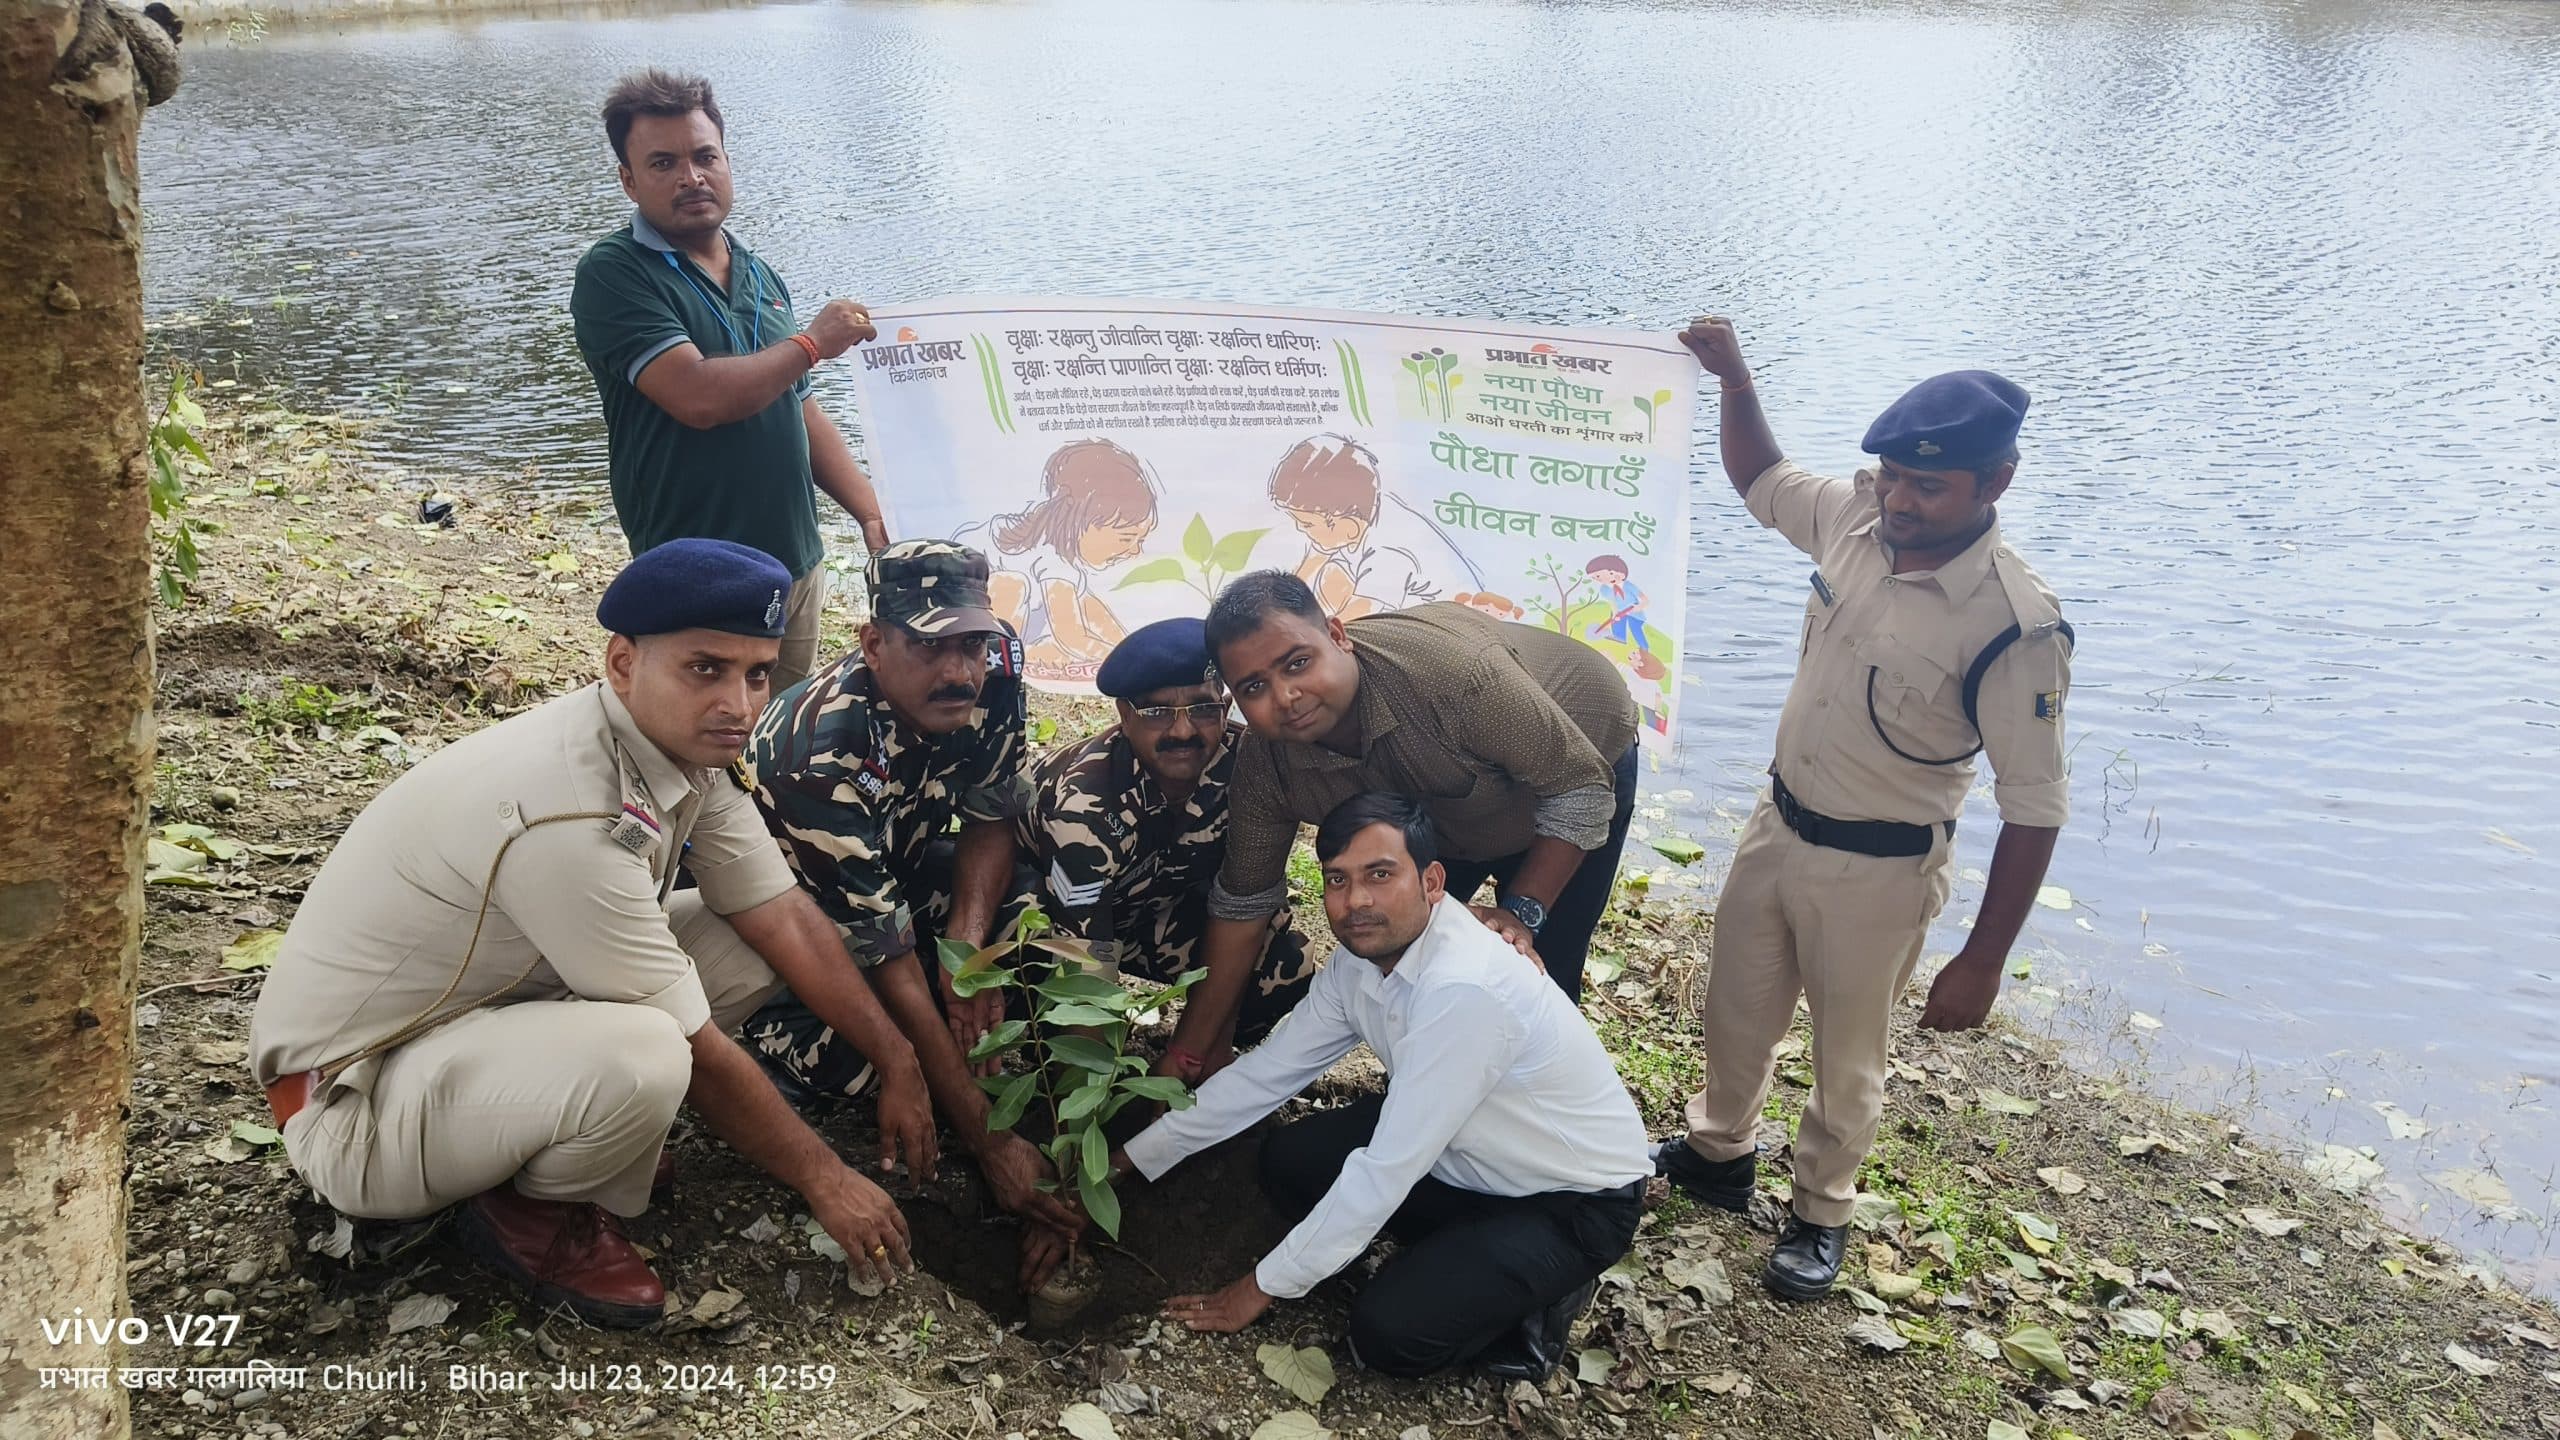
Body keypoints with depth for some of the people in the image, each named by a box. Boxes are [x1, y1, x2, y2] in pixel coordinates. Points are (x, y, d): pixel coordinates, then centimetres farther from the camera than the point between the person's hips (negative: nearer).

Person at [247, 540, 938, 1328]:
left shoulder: (682, 750, -8)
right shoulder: (571, 810, -32)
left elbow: (788, 921, 0)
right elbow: (697, 1052, -24)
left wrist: (897, 1061, -3)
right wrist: (824, 1178, -13)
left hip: (496, 1010, 8)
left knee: (744, 940, -3)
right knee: (639, 1057, -35)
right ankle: (537, 1215, -3)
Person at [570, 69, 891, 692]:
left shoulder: (761, 276, 12)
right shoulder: (613, 273, -10)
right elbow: (698, 397, -23)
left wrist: (873, 513, 7)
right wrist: (811, 344, -10)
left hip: (798, 564, 7)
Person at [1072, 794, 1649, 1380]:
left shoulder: (1463, 990, -35)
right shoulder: (1362, 959, -8)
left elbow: (1387, 1171, -31)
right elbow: (1266, 1071, 2)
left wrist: (1263, 1287, -21)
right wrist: (1128, 1159, 3)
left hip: (1578, 1203, -8)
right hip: (1473, 1157, 8)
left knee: (1390, 1332, -23)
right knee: (1290, 1158, -4)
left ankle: (1536, 1299, 4)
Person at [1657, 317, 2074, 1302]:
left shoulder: (2015, 629, -28)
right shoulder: (1858, 519, -11)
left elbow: (2033, 813, -21)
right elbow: (1760, 481, 12)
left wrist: (1982, 962, -18)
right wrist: (1733, 378, -3)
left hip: (1878, 870, -6)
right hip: (1777, 824, 6)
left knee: (1846, 1056, 17)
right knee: (1735, 1010, 24)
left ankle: (1820, 1212, 42)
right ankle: (1720, 1152, 51)